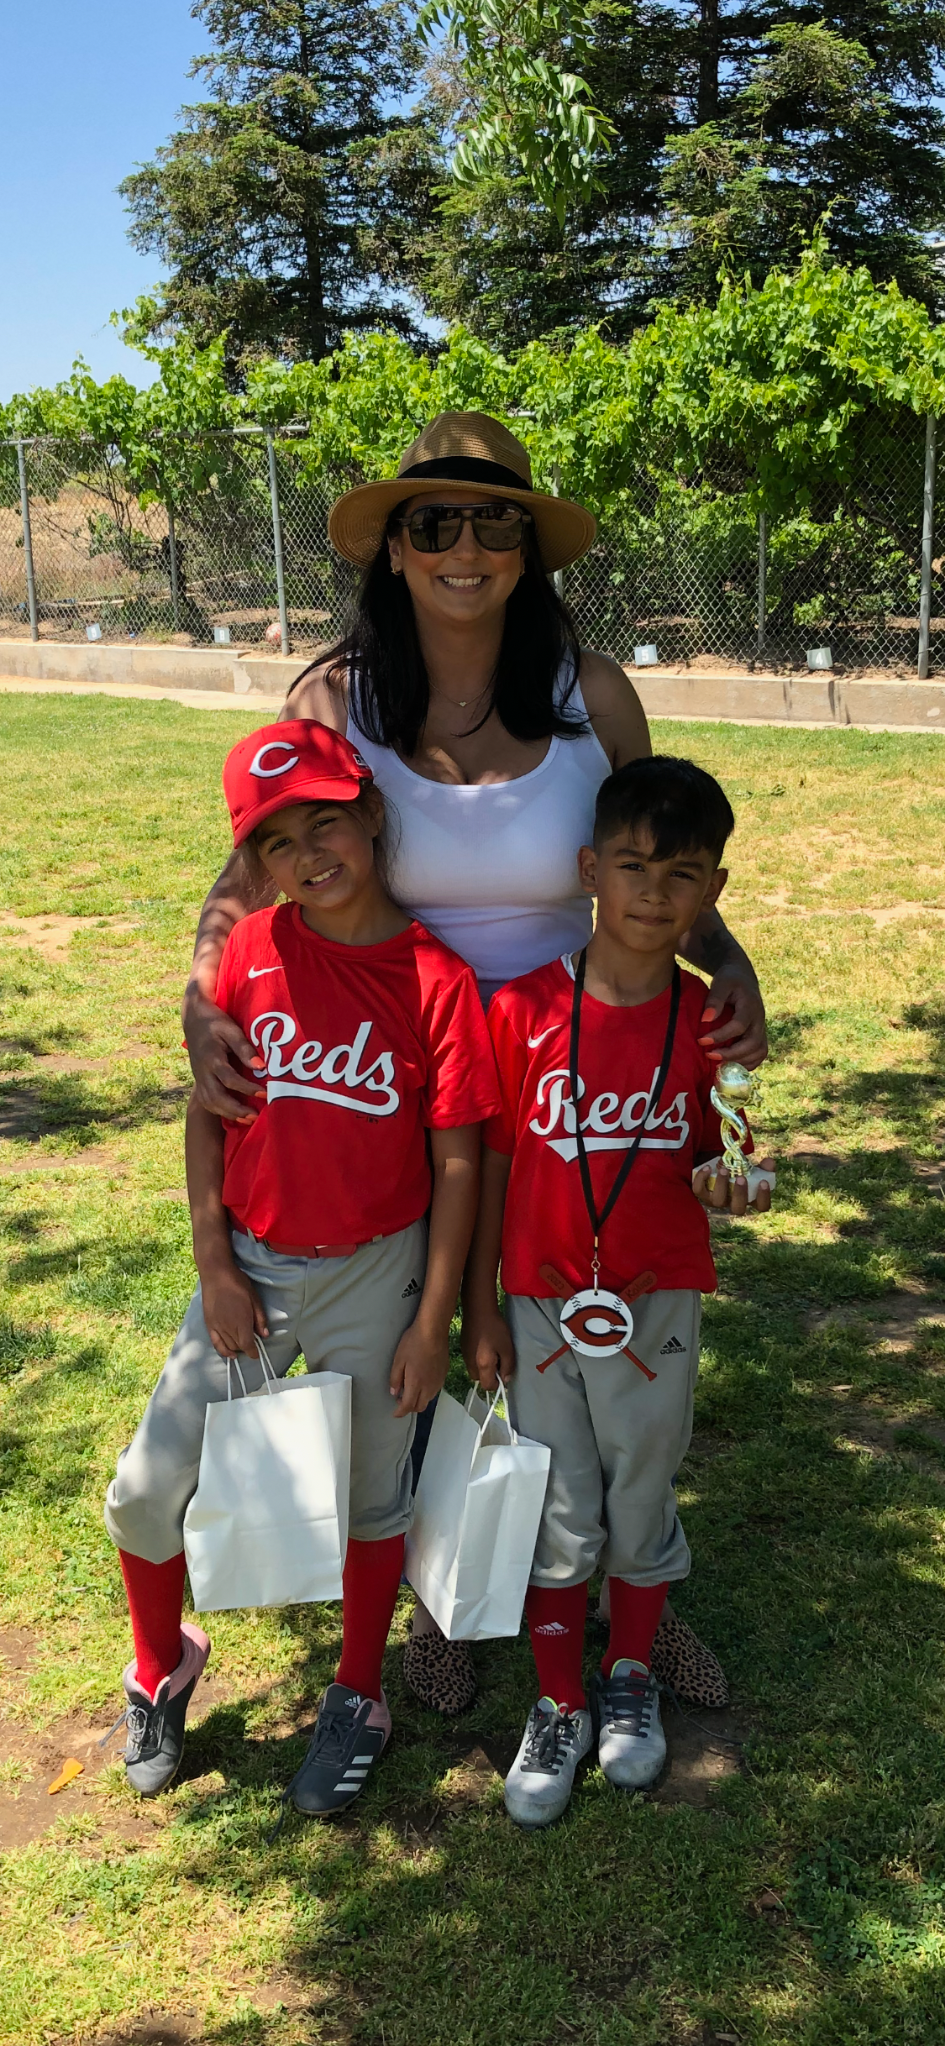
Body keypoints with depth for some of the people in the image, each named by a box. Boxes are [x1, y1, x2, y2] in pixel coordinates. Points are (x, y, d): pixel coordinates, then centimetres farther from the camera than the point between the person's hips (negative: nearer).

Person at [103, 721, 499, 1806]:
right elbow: (207, 1114, 0)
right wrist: (214, 1266, -3)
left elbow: (457, 1160, -9)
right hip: (252, 1266, 2)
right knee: (148, 1488, 5)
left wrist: (432, 1321, -9)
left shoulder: (436, 978, -13)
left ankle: (357, 1703, 39)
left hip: (376, 1270, -2)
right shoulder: (248, 952, -6)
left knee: (370, 1496, 15)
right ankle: (162, 1665, 35)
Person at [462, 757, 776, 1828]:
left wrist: (730, 1180, -20)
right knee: (555, 1515, 10)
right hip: (541, 1304, -1)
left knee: (641, 1503, 15)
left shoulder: (708, 1019, -7)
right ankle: (558, 1704, 31)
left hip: (657, 1306, 1)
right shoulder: (524, 1007, -11)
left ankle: (629, 1674, 40)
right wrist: (478, 1306, -2)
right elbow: (491, 1158, -4)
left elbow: (713, 1154, 4)